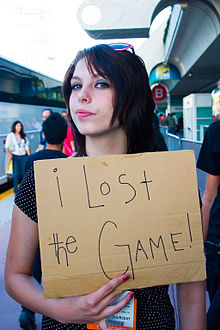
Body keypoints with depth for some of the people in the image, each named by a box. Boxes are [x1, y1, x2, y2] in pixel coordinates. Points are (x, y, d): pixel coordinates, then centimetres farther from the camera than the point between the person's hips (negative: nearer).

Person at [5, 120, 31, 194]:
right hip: (14, 156, -3)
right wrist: (8, 154, -17)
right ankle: (16, 191, 1)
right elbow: (6, 147, -1)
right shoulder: (10, 135, 5)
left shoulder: (24, 136, 15)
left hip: (23, 156, 3)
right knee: (16, 174, -8)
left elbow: (27, 147, 15)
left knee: (25, 173, -3)